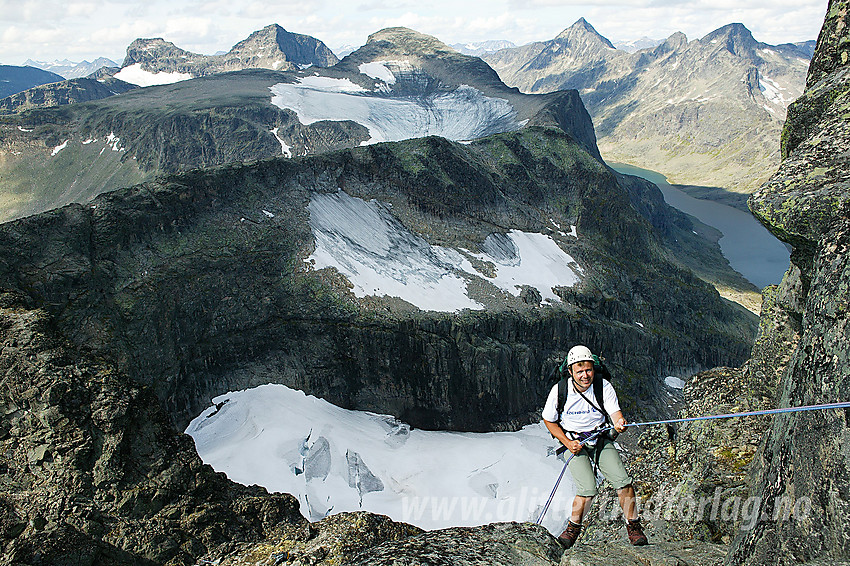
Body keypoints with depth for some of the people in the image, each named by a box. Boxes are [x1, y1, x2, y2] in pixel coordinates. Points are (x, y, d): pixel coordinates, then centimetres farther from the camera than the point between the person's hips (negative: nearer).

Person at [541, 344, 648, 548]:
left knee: (623, 481, -13)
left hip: (601, 439, 2)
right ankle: (573, 528, 8)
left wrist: (619, 423, -44)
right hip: (575, 443, -2)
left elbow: (615, 412, -20)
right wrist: (567, 443, -12)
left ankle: (633, 526, 10)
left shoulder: (603, 386, -14)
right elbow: (549, 421, -2)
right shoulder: (559, 391, -16)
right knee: (587, 489, -18)